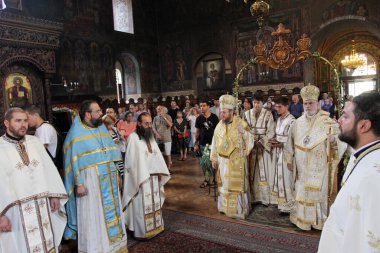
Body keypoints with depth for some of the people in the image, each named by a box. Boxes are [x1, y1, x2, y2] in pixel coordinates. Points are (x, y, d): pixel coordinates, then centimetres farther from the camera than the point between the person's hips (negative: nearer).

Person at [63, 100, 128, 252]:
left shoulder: (102, 128, 10)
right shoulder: (77, 133, -8)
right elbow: (74, 161, -10)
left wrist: (115, 172, 11)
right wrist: (79, 184, -15)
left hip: (109, 178, 6)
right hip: (90, 180, -6)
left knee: (111, 212, 13)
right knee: (93, 217, 3)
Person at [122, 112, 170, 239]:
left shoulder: (150, 136, 10)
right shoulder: (133, 137, -13)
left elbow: (157, 155, 12)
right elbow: (131, 161, -14)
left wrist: (160, 172, 6)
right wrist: (140, 177, -16)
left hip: (154, 177, 7)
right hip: (141, 178, -7)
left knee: (154, 203, 16)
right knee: (142, 205, 2)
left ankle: (154, 227, 29)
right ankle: (141, 231, 15)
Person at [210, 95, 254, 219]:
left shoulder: (240, 124, -14)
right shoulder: (219, 125, 1)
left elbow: (249, 140, -5)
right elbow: (215, 142, 7)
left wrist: (243, 154, -2)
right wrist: (214, 158, 7)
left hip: (237, 161, -4)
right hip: (223, 161, 5)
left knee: (237, 184, 4)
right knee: (224, 184, 14)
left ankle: (238, 209, 17)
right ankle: (226, 206, 28)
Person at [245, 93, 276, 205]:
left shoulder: (268, 114, -3)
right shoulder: (247, 114, 5)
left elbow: (271, 132, -6)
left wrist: (261, 142, -15)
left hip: (264, 146, -2)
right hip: (251, 145, 2)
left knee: (264, 171, 1)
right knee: (252, 172, 5)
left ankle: (265, 197, 12)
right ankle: (253, 196, 14)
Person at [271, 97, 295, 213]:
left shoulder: (291, 120, -14)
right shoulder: (279, 119, 12)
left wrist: (280, 144, -20)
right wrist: (275, 142, 0)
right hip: (278, 152, 8)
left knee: (286, 178, -1)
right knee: (279, 177, 13)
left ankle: (288, 205, 13)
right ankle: (282, 203, 25)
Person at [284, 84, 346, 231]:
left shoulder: (327, 122, -8)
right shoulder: (298, 123, 3)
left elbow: (341, 143, -10)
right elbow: (291, 143, 9)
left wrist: (333, 140, -33)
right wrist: (289, 160, 11)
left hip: (318, 167, -3)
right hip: (302, 167, 3)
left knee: (318, 192, 6)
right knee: (301, 192, 12)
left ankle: (318, 220, 23)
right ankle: (302, 217, 27)